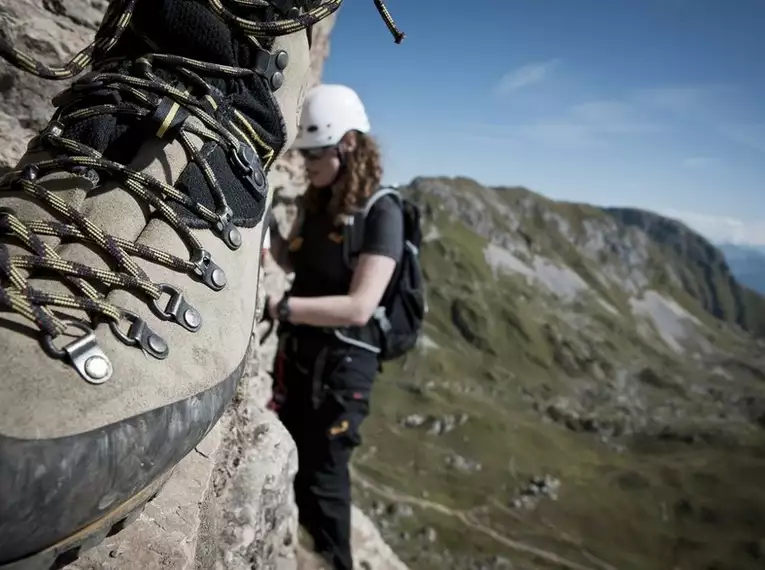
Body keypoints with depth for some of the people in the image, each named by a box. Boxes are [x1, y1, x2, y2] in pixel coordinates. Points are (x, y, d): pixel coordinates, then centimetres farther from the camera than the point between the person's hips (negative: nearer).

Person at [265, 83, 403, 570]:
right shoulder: (315, 202, 4)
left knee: (322, 477, 6)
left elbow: (359, 307, -27)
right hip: (297, 349, 8)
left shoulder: (381, 212, -18)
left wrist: (277, 306, -31)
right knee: (287, 464, 21)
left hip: (343, 360, -8)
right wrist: (266, 228, 0)